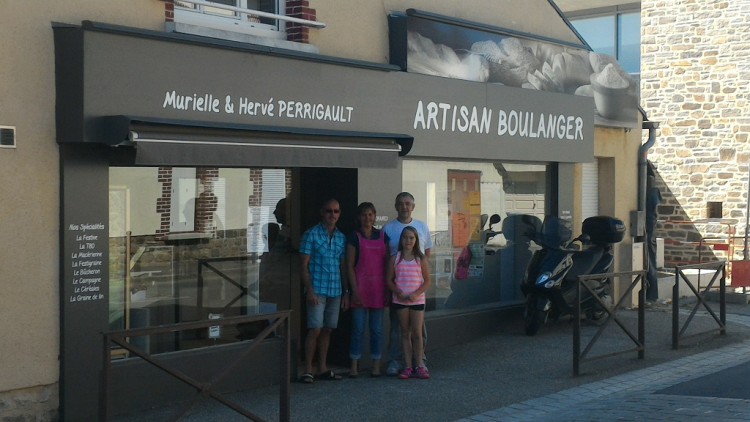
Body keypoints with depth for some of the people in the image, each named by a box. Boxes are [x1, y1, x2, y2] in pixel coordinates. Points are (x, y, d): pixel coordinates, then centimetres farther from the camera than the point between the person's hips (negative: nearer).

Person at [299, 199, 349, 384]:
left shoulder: (341, 238, 12)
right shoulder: (311, 234, -3)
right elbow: (304, 265, -6)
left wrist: (346, 292, 13)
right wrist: (309, 290, -13)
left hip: (335, 291, 5)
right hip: (317, 290, -5)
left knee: (327, 330, 10)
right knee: (315, 330, -8)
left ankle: (323, 368, 18)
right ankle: (308, 370, -1)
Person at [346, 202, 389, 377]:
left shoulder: (382, 236, 9)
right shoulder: (355, 237, 1)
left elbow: (387, 263, 10)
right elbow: (349, 266, -3)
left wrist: (388, 289, 4)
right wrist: (355, 290, -10)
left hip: (378, 288, 3)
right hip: (360, 287, -3)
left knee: (377, 329, 7)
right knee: (358, 328, 0)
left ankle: (376, 366, 13)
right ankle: (354, 366, 7)